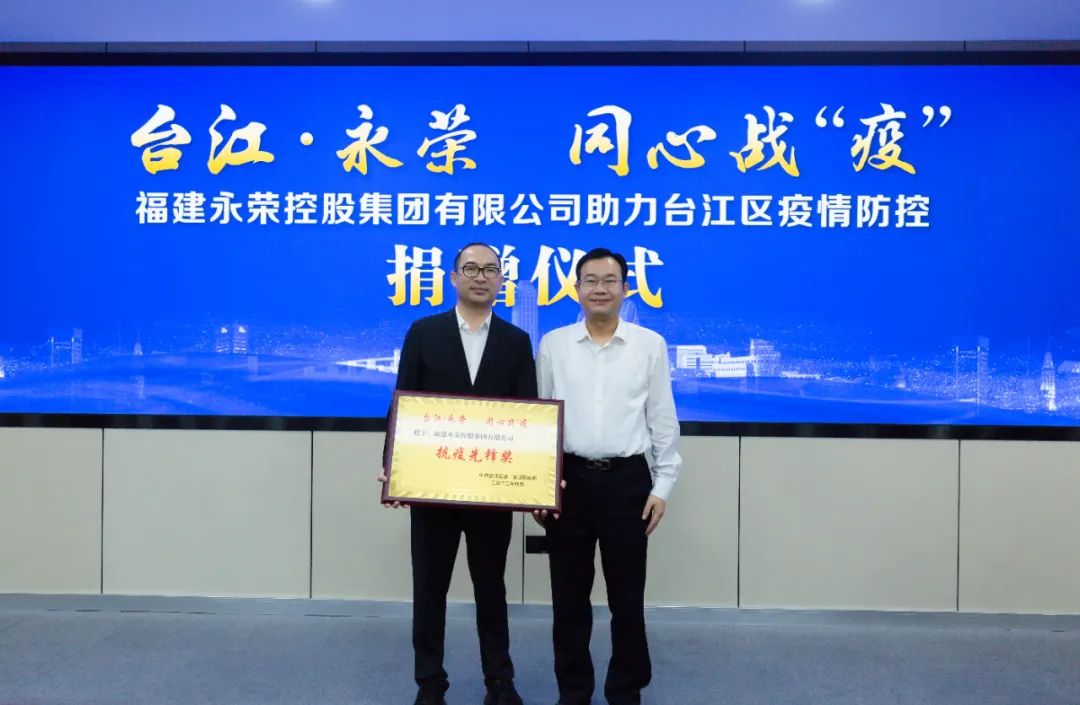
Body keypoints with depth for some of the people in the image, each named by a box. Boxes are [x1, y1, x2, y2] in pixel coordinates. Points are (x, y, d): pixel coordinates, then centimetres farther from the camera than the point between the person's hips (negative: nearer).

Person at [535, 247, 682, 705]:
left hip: (628, 480, -1)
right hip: (569, 480, 1)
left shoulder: (650, 345, 2)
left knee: (627, 596, 8)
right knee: (569, 596, 10)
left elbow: (663, 421, 4)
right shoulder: (553, 344, 4)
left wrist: (663, 485, -1)